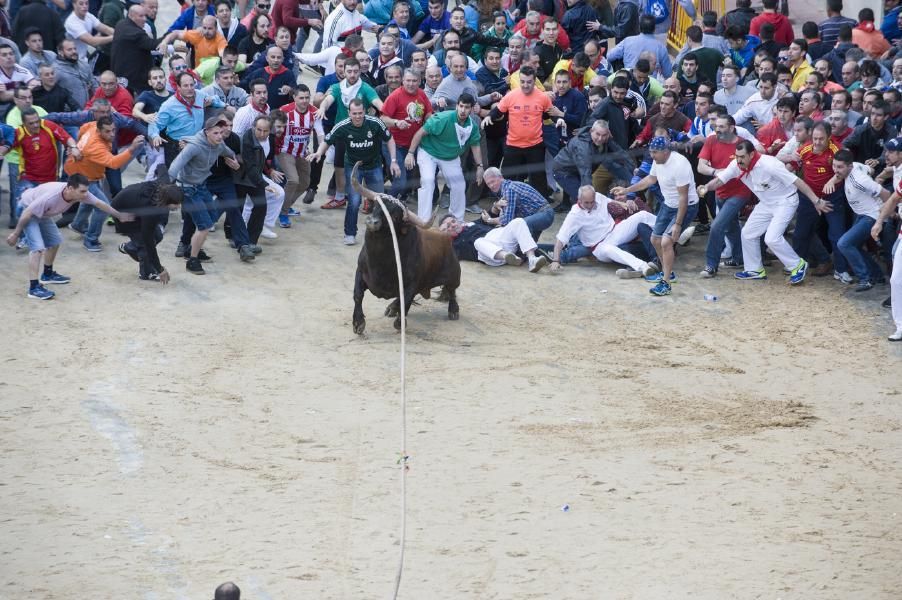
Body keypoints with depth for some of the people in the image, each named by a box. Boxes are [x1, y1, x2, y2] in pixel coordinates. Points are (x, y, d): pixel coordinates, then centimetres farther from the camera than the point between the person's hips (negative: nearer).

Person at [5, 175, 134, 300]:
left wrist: (119, 216, 3)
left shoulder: (79, 192, -19)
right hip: (27, 209, -8)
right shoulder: (51, 196, -40)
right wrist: (15, 234, -22)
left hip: (42, 211, 8)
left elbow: (99, 203, -4)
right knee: (38, 247, -20)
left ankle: (48, 274, 39)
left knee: (54, 241, 18)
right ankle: (34, 287, -21)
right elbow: (27, 213, -31)